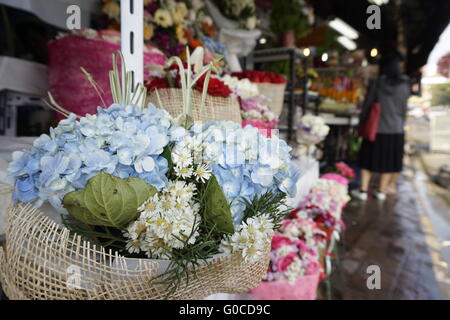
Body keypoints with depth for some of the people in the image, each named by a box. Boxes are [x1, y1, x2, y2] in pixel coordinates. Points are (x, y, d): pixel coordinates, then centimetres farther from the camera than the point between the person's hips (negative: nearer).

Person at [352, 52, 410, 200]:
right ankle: (382, 190, 21)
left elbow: (366, 105, -5)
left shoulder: (377, 83, -7)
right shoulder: (404, 85, 0)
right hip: (396, 129, 2)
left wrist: (361, 124, 5)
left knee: (369, 159, 8)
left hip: (376, 129, -2)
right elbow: (404, 109, 6)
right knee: (389, 161, 13)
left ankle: (363, 190, 11)